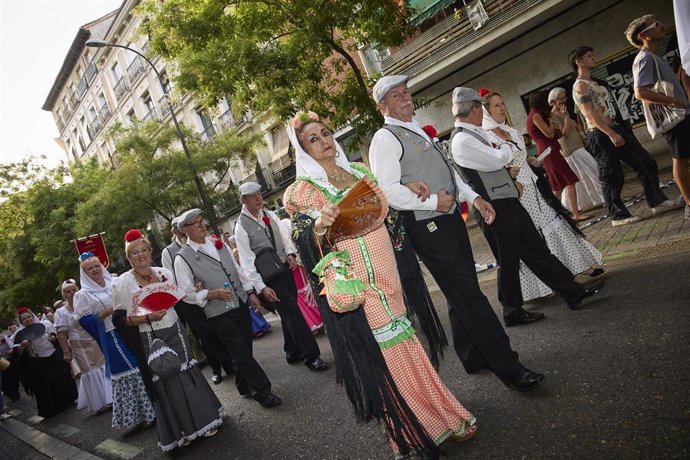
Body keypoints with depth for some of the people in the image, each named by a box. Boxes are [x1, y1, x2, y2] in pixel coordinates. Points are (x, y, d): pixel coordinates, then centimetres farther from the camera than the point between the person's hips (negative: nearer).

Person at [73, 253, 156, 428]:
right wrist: (108, 311, -17)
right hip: (113, 338, -4)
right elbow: (84, 321, -8)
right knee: (128, 373, 0)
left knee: (145, 365, 8)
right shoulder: (83, 294, -2)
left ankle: (154, 405, 24)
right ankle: (144, 413, 13)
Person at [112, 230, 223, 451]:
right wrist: (148, 318, -21)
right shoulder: (122, 283, -8)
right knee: (166, 382, 5)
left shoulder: (165, 272, 4)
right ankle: (179, 430, 23)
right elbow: (119, 319, -9)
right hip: (150, 340, -3)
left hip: (175, 333, 3)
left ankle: (202, 419, 27)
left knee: (187, 374, 10)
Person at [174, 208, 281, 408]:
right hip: (219, 313, -6)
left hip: (241, 304, 6)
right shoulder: (183, 258, -8)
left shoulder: (218, 243, 11)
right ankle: (262, 391, 12)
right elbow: (186, 293, -9)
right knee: (242, 353, -1)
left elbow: (237, 268, 16)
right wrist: (213, 294, -19)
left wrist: (250, 291, 10)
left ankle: (245, 386, 36)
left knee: (246, 349, 15)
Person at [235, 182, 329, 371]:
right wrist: (261, 287, -18)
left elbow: (284, 237, 15)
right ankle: (311, 356, 5)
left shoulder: (270, 215, 7)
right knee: (293, 314, -5)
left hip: (286, 269, 6)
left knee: (289, 314, 16)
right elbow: (247, 262, -14)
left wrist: (290, 253, -7)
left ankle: (293, 352, 34)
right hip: (270, 278, -6)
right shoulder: (241, 227, -11)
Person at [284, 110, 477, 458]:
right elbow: (306, 246, -13)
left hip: (390, 272, 6)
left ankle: (440, 411, 35)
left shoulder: (360, 171, 12)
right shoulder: (303, 190, -5)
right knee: (386, 352, 1)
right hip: (358, 284, -5)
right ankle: (414, 430, 21)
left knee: (407, 341, 15)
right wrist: (318, 225, -29)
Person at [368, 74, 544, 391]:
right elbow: (388, 191, -21)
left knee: (461, 294, 17)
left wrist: (473, 197, 14)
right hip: (427, 227, -9)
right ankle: (508, 368, 2)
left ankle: (474, 357, 33)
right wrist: (432, 202, -16)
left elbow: (445, 171, 24)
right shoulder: (385, 139, -10)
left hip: (449, 217, 9)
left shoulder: (416, 131, 19)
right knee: (468, 295, -6)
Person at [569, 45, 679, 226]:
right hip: (600, 135, -10)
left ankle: (657, 201, 17)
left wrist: (615, 131, 19)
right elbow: (590, 114, -20)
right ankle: (618, 216, 9)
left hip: (614, 129, 10)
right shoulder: (580, 86, -11)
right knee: (612, 178, -3)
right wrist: (611, 134, -24)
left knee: (645, 163, 8)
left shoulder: (592, 83, 20)